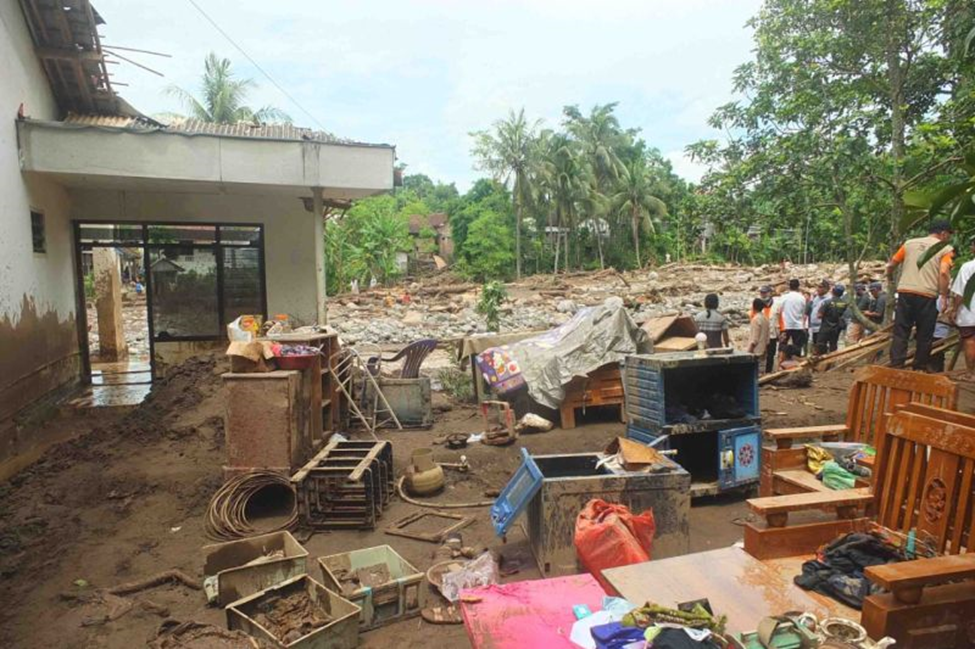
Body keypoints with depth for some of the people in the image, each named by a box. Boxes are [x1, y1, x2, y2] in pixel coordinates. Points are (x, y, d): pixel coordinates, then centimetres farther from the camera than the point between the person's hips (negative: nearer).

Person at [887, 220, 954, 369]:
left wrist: (890, 278, 34)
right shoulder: (945, 249, 4)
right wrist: (944, 296, -7)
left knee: (900, 332, 4)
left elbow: (891, 265, 14)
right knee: (924, 335, 8)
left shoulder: (909, 243, 13)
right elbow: (944, 273, -10)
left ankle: (896, 366, -3)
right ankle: (920, 368, 14)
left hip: (905, 292, 3)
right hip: (927, 295, -2)